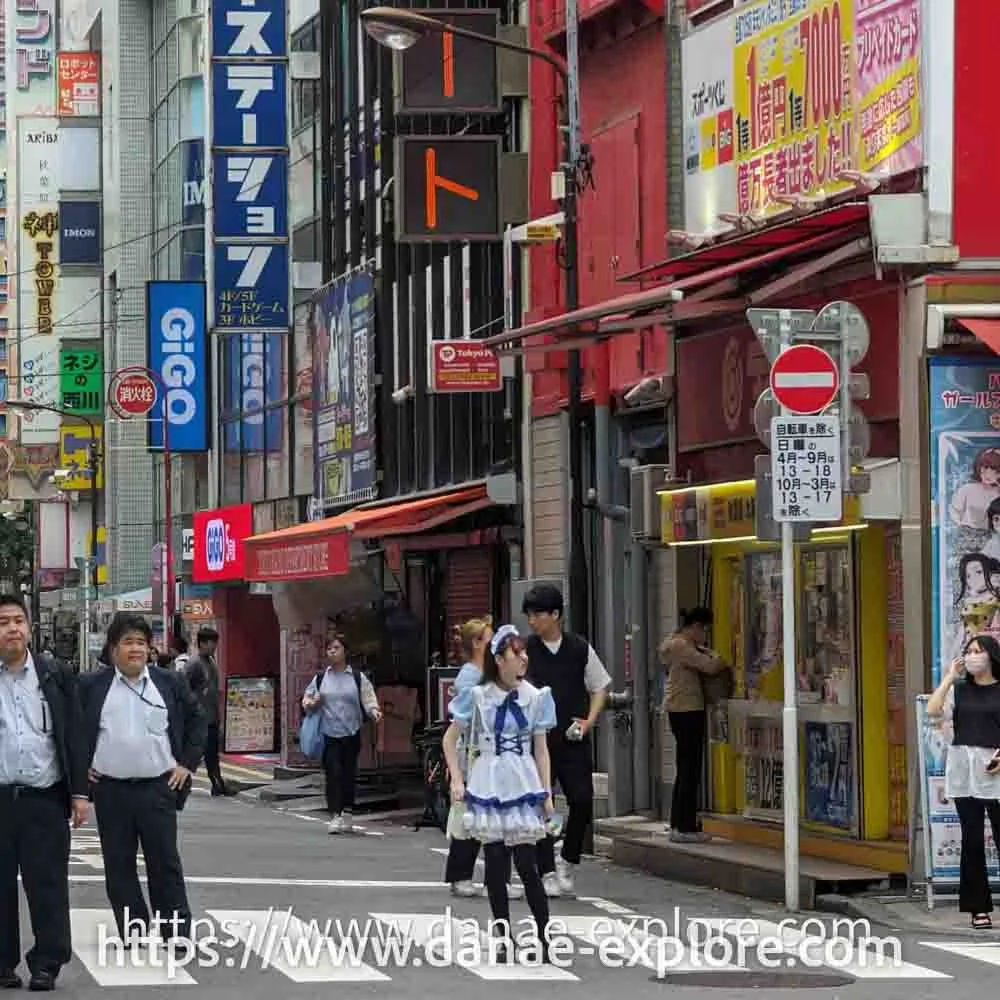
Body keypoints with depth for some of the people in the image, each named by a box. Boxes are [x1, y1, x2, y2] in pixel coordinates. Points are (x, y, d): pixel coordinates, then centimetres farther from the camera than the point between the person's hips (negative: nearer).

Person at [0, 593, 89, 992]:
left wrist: (79, 792, 1)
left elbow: (74, 735, 6)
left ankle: (47, 964, 7)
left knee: (47, 884, 1)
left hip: (45, 797, 0)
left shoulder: (56, 674, 6)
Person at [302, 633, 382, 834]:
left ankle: (347, 813, 20)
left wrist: (373, 711, -20)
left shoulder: (357, 678, 4)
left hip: (351, 734, 0)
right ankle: (335, 815, -11)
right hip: (329, 734, 0)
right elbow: (307, 698, 15)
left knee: (349, 773, 7)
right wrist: (310, 703, -7)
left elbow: (368, 699, 0)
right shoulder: (320, 677, 7)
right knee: (333, 773, -10)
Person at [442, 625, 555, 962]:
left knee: (527, 865, -6)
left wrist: (547, 792, 2)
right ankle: (503, 938, 11)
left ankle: (545, 937, -1)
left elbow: (541, 748, 6)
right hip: (488, 785, 0)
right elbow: (450, 739, 6)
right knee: (495, 867, 3)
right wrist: (457, 780, -2)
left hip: (523, 785, 0)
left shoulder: (534, 697, 3)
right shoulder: (478, 696, -2)